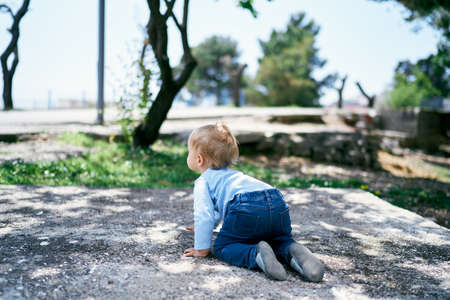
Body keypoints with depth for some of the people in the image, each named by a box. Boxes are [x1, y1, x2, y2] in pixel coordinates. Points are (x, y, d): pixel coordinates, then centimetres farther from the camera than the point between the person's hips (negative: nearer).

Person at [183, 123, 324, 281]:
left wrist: (201, 249, 8)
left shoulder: (203, 182, 18)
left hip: (246, 209, -7)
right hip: (278, 204, 7)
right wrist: (208, 225, 72)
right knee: (281, 239, 30)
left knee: (222, 247, 10)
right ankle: (294, 253, -5)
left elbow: (204, 214, 4)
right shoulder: (232, 174, 43)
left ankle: (256, 254, -19)